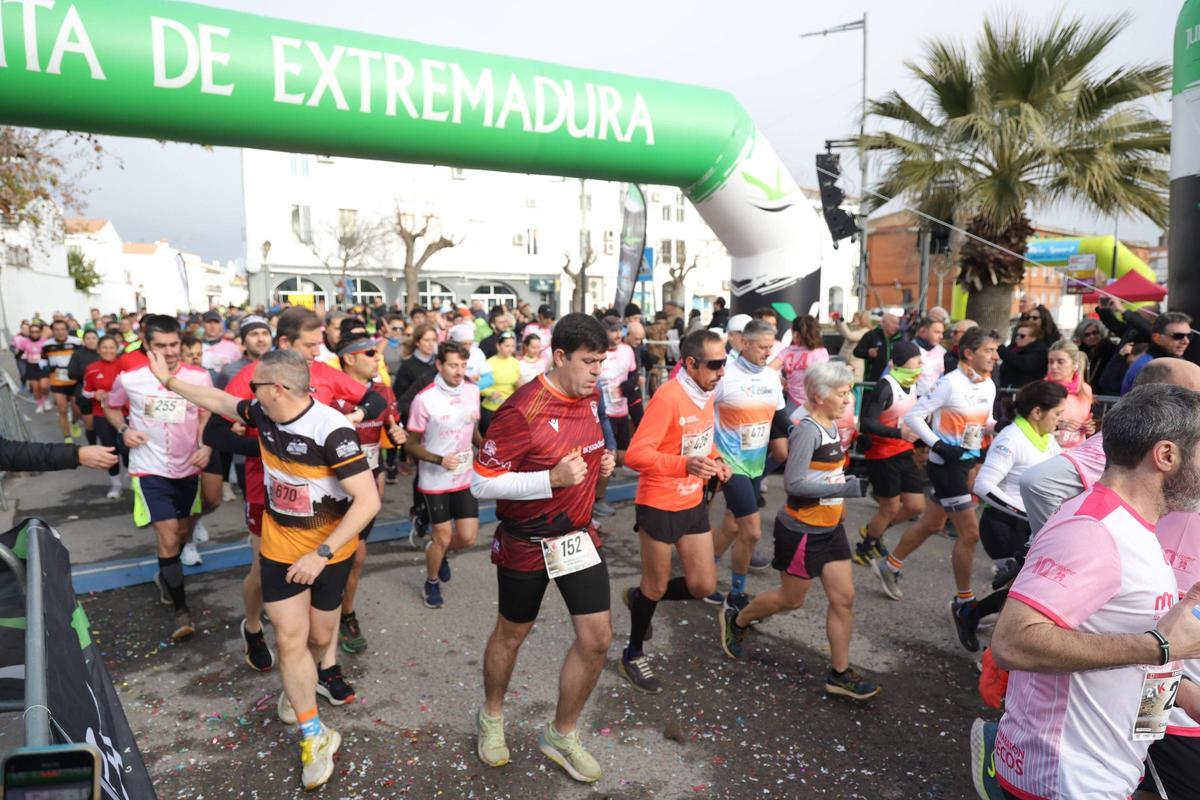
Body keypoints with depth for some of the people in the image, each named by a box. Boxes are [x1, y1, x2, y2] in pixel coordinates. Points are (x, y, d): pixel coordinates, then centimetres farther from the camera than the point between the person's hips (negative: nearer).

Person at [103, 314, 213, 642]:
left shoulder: (200, 377, -10)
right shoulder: (129, 379, -10)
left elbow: (207, 416, 3)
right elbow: (110, 406, 10)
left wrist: (206, 446, -14)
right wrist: (123, 430, -9)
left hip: (188, 468, 3)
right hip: (150, 469, -2)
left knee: (183, 532, 18)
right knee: (168, 537, -11)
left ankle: (165, 576, 49)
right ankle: (181, 609, 0)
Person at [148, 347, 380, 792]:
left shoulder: (332, 431, -30)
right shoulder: (264, 415, -9)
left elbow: (368, 500, -32)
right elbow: (219, 401, 14)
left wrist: (321, 554, -33)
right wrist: (169, 380, 21)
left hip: (331, 550, -4)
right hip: (280, 546, 4)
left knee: (320, 637, 14)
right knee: (289, 637, -2)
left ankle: (296, 683, 49)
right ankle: (314, 736, 12)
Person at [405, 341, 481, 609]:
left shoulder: (472, 391, -4)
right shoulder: (424, 399, -18)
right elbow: (412, 445, -10)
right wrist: (440, 459, -25)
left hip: (465, 477, 4)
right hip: (435, 480, -4)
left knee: (468, 537, 5)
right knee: (442, 536, 6)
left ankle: (441, 554, 40)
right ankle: (431, 583, 35)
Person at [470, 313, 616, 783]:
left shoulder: (590, 397, -1)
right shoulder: (523, 411, -25)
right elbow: (481, 483, -23)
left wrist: (601, 463, -3)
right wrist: (552, 479, -31)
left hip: (579, 533, 6)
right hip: (527, 541, -6)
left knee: (597, 638, 4)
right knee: (512, 635, 16)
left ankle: (561, 735, 27)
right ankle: (491, 716, 44)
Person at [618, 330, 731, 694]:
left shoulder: (707, 393, 3)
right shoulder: (668, 398, -24)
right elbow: (635, 454, -28)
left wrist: (716, 461, 0)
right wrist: (686, 464, -40)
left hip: (694, 503, 7)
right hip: (659, 506, -7)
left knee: (704, 586, 9)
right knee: (657, 586, 9)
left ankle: (639, 597, 36)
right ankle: (632, 656, 34)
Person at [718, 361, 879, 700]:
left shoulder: (832, 427, 5)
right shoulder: (807, 431, -22)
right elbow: (794, 483, -27)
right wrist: (848, 488, -28)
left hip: (830, 528, 8)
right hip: (801, 530, -8)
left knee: (844, 598, 7)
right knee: (791, 599, 8)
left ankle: (839, 673, 20)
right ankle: (735, 620, 33)